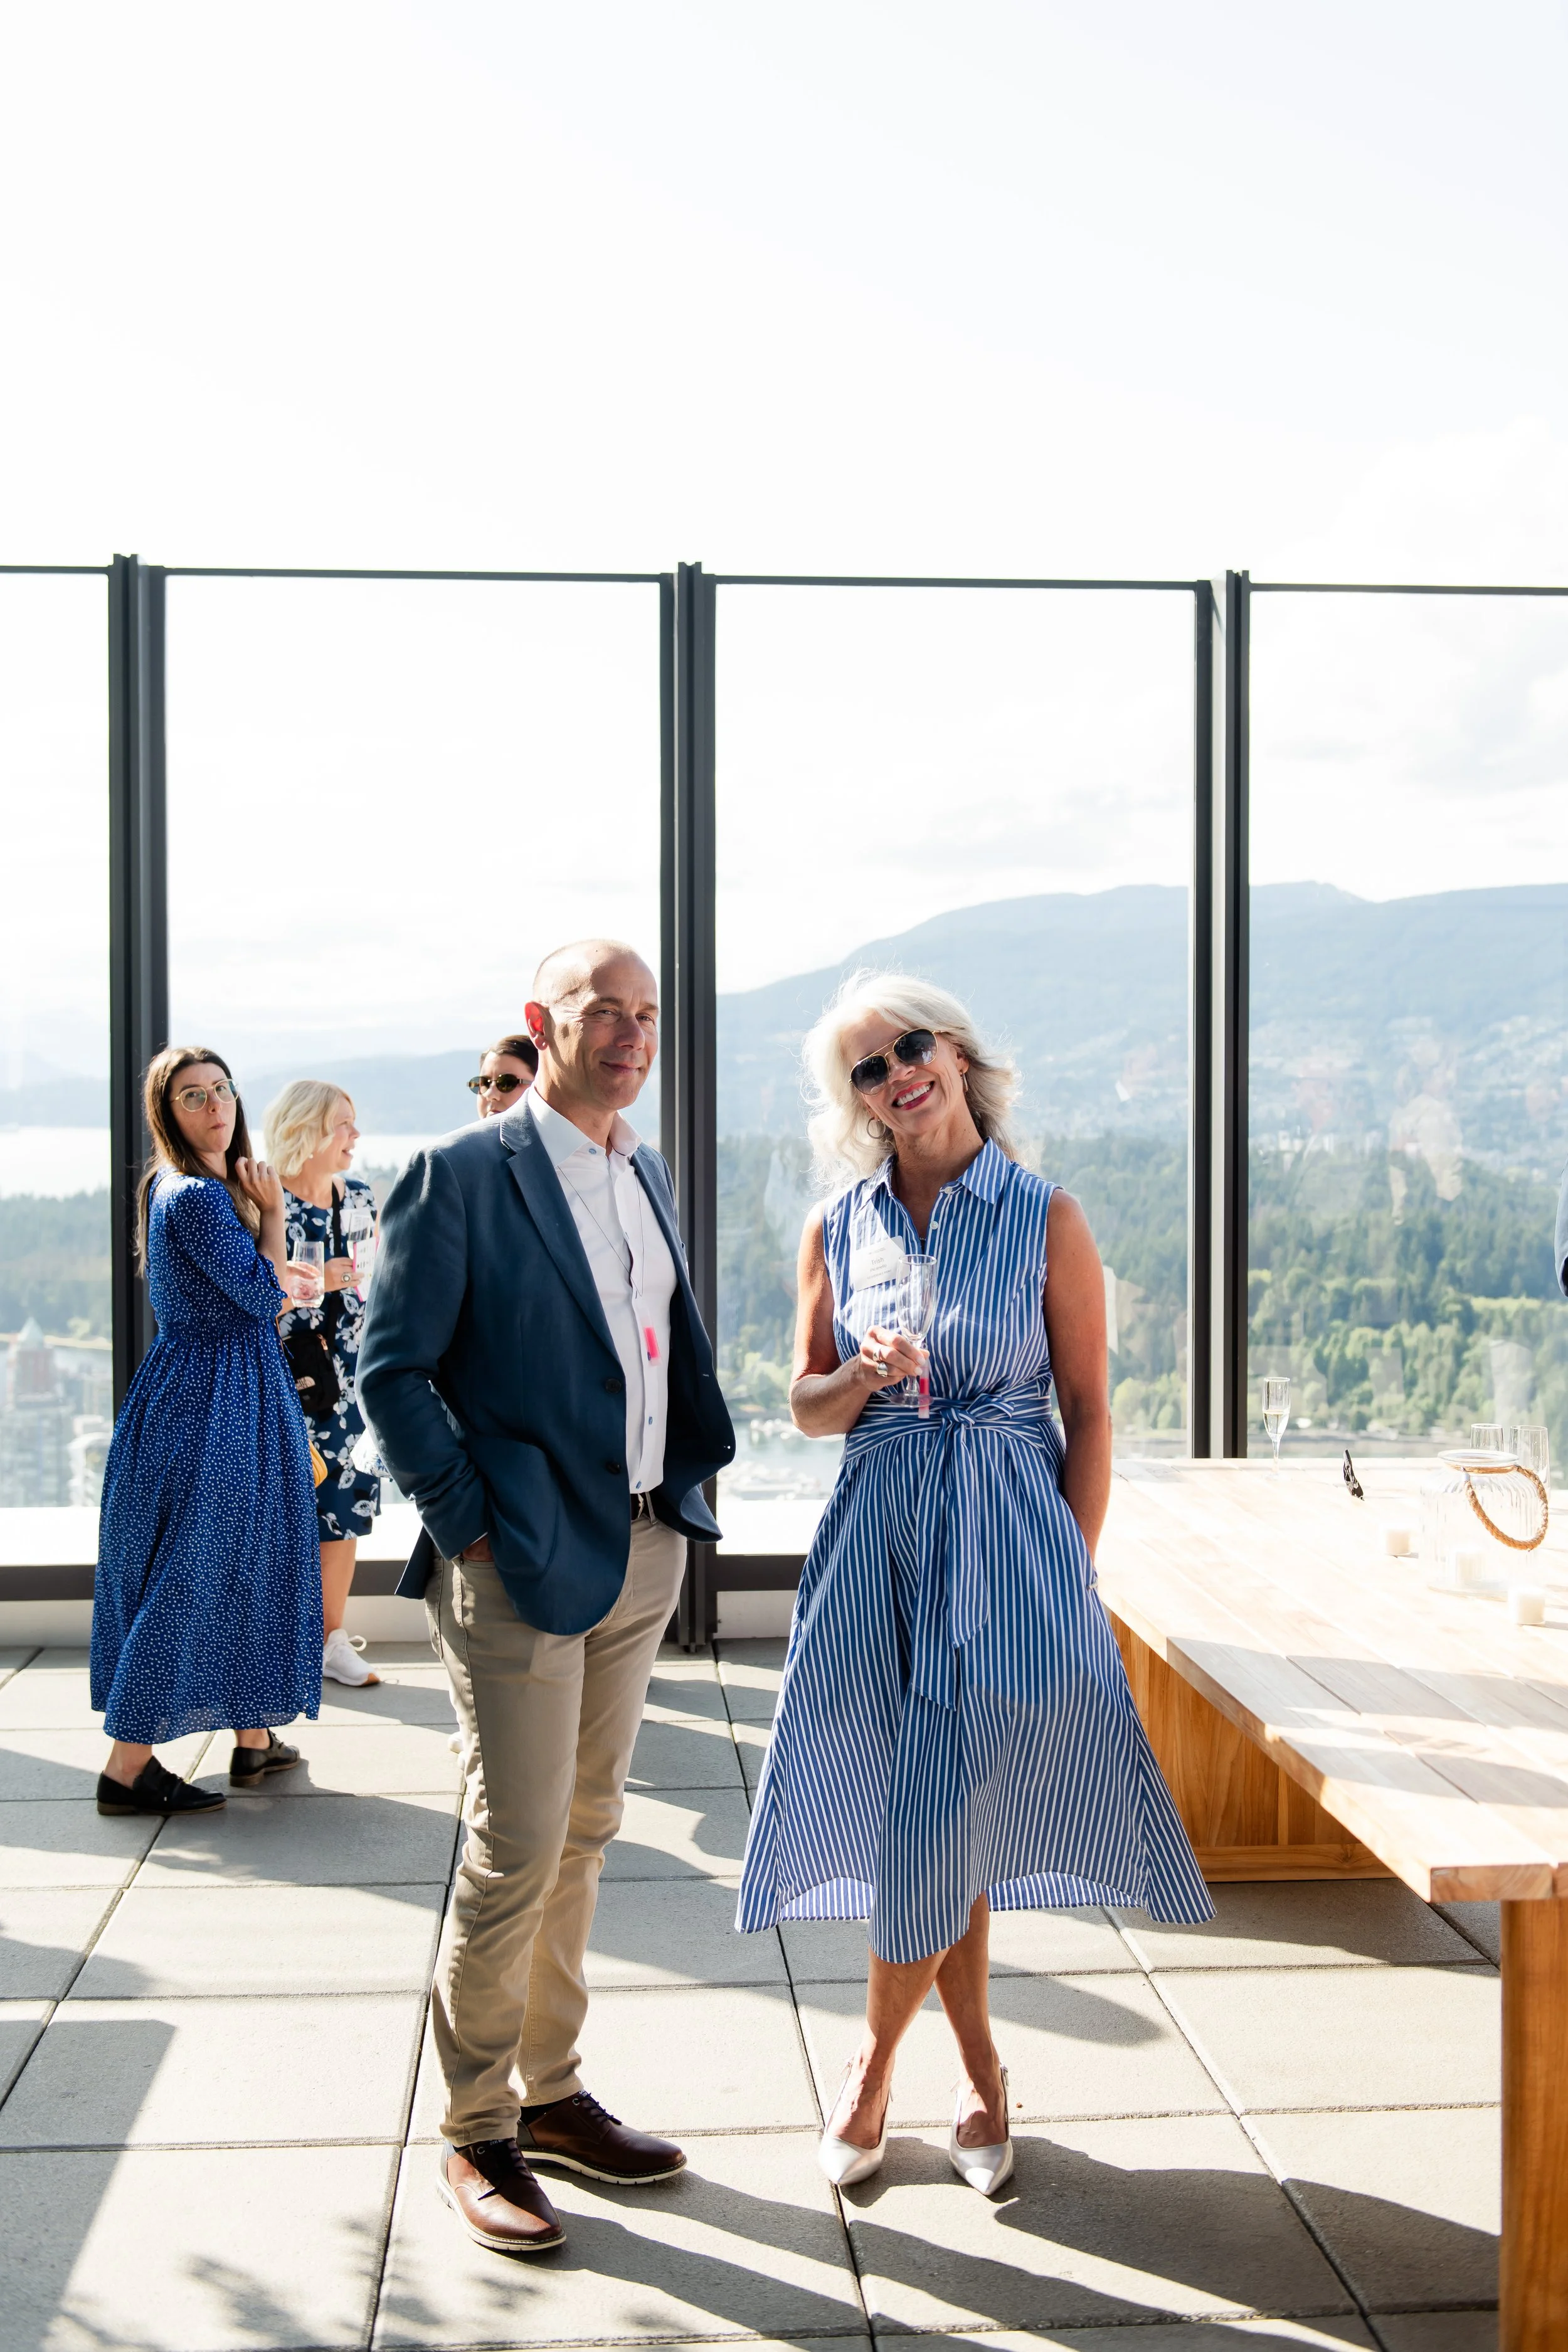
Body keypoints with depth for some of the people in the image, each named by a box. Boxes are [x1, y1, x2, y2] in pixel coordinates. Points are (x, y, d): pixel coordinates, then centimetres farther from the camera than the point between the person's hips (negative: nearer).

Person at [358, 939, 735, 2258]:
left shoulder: (646, 1174, 11)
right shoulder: (458, 1178, -11)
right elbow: (392, 1369, -11)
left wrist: (693, 1479, 8)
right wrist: (469, 1526, -14)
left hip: (646, 1554, 7)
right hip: (522, 1566, -7)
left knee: (584, 1837, 16)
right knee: (517, 1850, -2)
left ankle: (550, 2094, 31)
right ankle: (475, 2138, 16)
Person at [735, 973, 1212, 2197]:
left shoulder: (1045, 1217, -5)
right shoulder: (839, 1231, 5)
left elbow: (1087, 1412, -3)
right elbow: (808, 1407, 10)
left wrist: (1068, 1571, -7)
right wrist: (864, 1373, -12)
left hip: (1007, 1537, -3)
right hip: (875, 1543, 3)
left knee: (944, 1824, -1)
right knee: (937, 1824, 10)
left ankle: (876, 2060, 24)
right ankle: (978, 2070, 30)